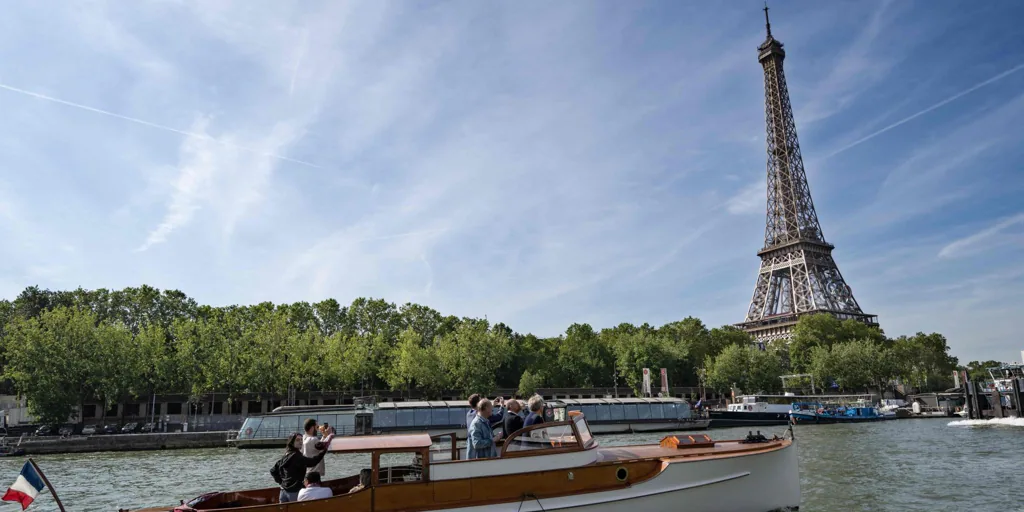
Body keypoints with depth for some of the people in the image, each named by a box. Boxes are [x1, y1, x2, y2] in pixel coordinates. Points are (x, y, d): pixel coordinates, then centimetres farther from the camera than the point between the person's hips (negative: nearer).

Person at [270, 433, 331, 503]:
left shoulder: (285, 456, 9)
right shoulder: (297, 457, -19)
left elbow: (273, 471, 15)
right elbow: (312, 462, -34)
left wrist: (280, 481, 13)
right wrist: (324, 450, -41)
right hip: (294, 492, -9)